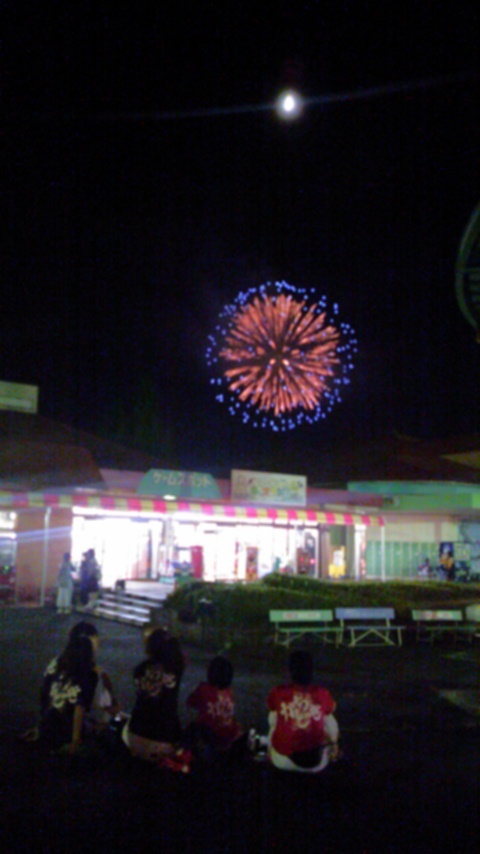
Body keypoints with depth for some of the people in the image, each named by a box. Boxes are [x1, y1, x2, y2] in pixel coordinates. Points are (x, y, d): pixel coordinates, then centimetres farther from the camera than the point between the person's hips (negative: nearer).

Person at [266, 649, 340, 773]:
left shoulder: (277, 693, -12)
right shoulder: (323, 695, -11)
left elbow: (272, 723, 3)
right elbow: (329, 724, 3)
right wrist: (334, 743, 25)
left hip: (282, 761, 1)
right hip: (315, 765, 0)